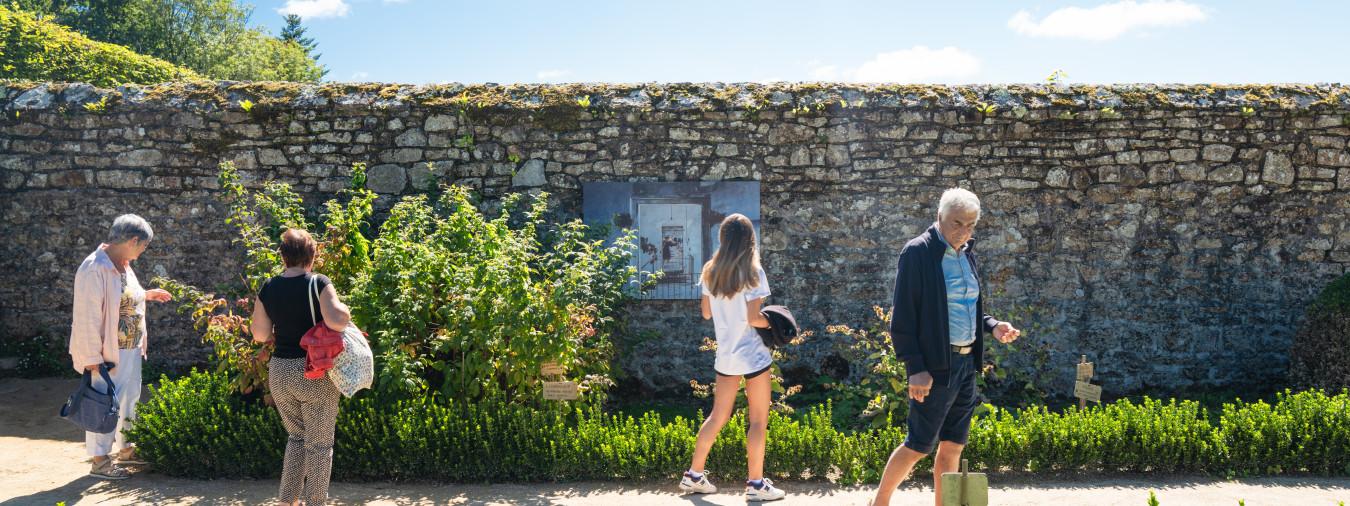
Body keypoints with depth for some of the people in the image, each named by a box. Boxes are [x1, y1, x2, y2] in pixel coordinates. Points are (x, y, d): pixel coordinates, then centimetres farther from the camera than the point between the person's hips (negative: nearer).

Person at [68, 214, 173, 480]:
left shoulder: (123, 265, 6)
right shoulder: (94, 269, -22)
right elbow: (87, 317, -22)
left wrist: (146, 294, 20)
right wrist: (92, 358, -21)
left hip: (131, 350, 9)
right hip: (109, 352, -9)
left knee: (129, 401, 19)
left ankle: (125, 449, 34)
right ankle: (100, 461, 14)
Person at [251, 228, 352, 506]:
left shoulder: (268, 288, 2)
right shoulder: (318, 283, -12)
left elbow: (260, 334, 5)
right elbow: (336, 321, -24)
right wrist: (345, 310, -3)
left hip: (279, 371, 5)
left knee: (296, 436, 23)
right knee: (319, 443, 7)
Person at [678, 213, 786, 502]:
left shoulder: (710, 271, 3)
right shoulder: (752, 271, -13)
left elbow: (706, 313, 10)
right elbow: (753, 318, -18)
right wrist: (772, 323, 0)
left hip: (726, 354, 6)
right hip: (753, 354, -6)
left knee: (718, 416, 16)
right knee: (758, 421, 4)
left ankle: (694, 476, 20)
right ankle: (756, 484, 8)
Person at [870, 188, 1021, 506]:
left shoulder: (966, 253, 11)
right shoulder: (918, 252, -12)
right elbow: (903, 317, -14)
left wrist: (992, 326, 2)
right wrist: (915, 368, -19)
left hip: (966, 363, 7)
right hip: (935, 366, -7)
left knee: (953, 446, 11)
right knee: (919, 445, 0)